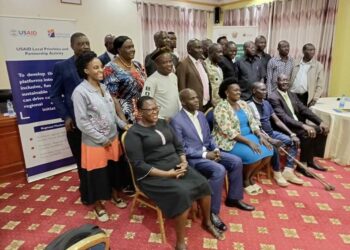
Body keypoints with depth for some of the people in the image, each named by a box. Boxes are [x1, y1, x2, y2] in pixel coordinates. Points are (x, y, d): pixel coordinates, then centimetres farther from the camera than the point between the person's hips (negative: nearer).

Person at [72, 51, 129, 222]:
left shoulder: (103, 87, 6)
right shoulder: (80, 92, -16)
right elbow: (82, 122, -19)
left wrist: (123, 125, 2)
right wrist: (102, 139, -16)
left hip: (112, 138, 6)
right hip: (95, 142, -6)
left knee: (113, 169, 20)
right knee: (97, 174, 10)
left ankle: (114, 195, 43)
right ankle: (98, 205, 32)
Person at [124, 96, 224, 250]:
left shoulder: (163, 123, 11)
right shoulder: (134, 133, -10)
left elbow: (178, 146, 14)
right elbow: (138, 165, -16)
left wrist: (184, 162, -6)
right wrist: (166, 174, -20)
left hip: (177, 167, 6)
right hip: (154, 175, -6)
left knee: (203, 184, -11)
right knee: (182, 193, -29)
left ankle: (207, 223, 16)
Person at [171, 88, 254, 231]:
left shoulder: (201, 115, 9)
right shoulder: (176, 121, -16)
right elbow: (181, 149, -17)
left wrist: (215, 149, -4)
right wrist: (205, 154, -19)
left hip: (208, 151, 8)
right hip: (192, 157, -8)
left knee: (236, 161, -1)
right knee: (219, 170, -29)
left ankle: (233, 198, 17)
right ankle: (212, 212, -14)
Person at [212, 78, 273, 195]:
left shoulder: (243, 104, 8)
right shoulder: (221, 108, -16)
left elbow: (252, 122, 8)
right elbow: (229, 132, -23)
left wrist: (260, 136, -9)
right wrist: (248, 142, -26)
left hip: (248, 136, 8)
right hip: (230, 141, -7)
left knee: (268, 151, -10)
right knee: (254, 156, -27)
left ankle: (250, 177, 11)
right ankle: (244, 180, 3)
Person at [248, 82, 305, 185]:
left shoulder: (266, 103, 10)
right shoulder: (250, 105, -15)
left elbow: (277, 121, 11)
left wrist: (292, 134, 2)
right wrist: (270, 140, -31)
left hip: (271, 132, 8)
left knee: (293, 141, -5)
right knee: (273, 147, -33)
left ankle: (288, 171, -5)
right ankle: (277, 173, -9)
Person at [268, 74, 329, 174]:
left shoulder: (292, 94, 13)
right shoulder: (273, 98, -15)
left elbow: (304, 109, 8)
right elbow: (284, 117, -26)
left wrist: (320, 122, -4)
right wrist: (303, 125, -35)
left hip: (298, 124, 9)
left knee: (322, 130, 1)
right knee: (307, 134, -29)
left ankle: (310, 160, 11)